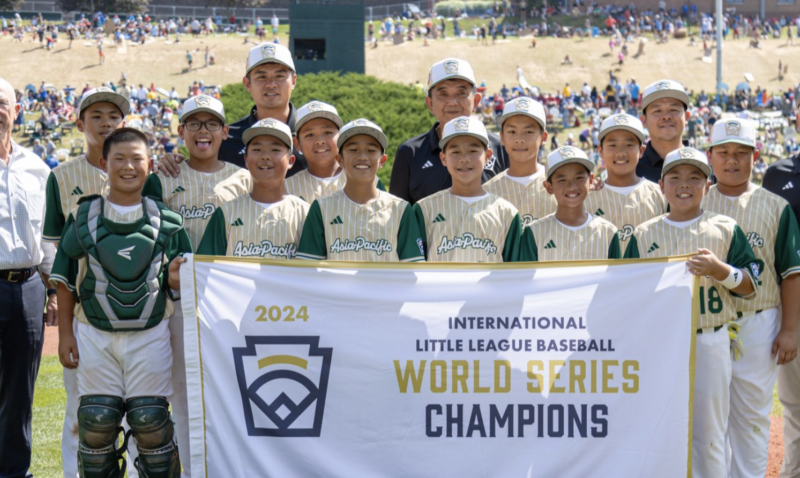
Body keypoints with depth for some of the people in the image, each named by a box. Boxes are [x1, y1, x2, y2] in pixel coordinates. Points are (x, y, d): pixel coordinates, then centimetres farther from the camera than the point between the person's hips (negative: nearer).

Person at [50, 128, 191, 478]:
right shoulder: (83, 217, 4)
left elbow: (181, 284, 10)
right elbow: (65, 280, 7)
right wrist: (65, 333, 3)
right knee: (96, 422, 0)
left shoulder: (167, 220, 4)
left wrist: (176, 278, -14)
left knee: (151, 421, -3)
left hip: (150, 336, 0)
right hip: (95, 335, 0)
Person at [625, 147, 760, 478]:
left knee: (707, 435, 2)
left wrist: (719, 270, -15)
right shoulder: (644, 235, 7)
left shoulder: (725, 229, 3)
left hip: (711, 344, -2)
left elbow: (750, 287, 0)